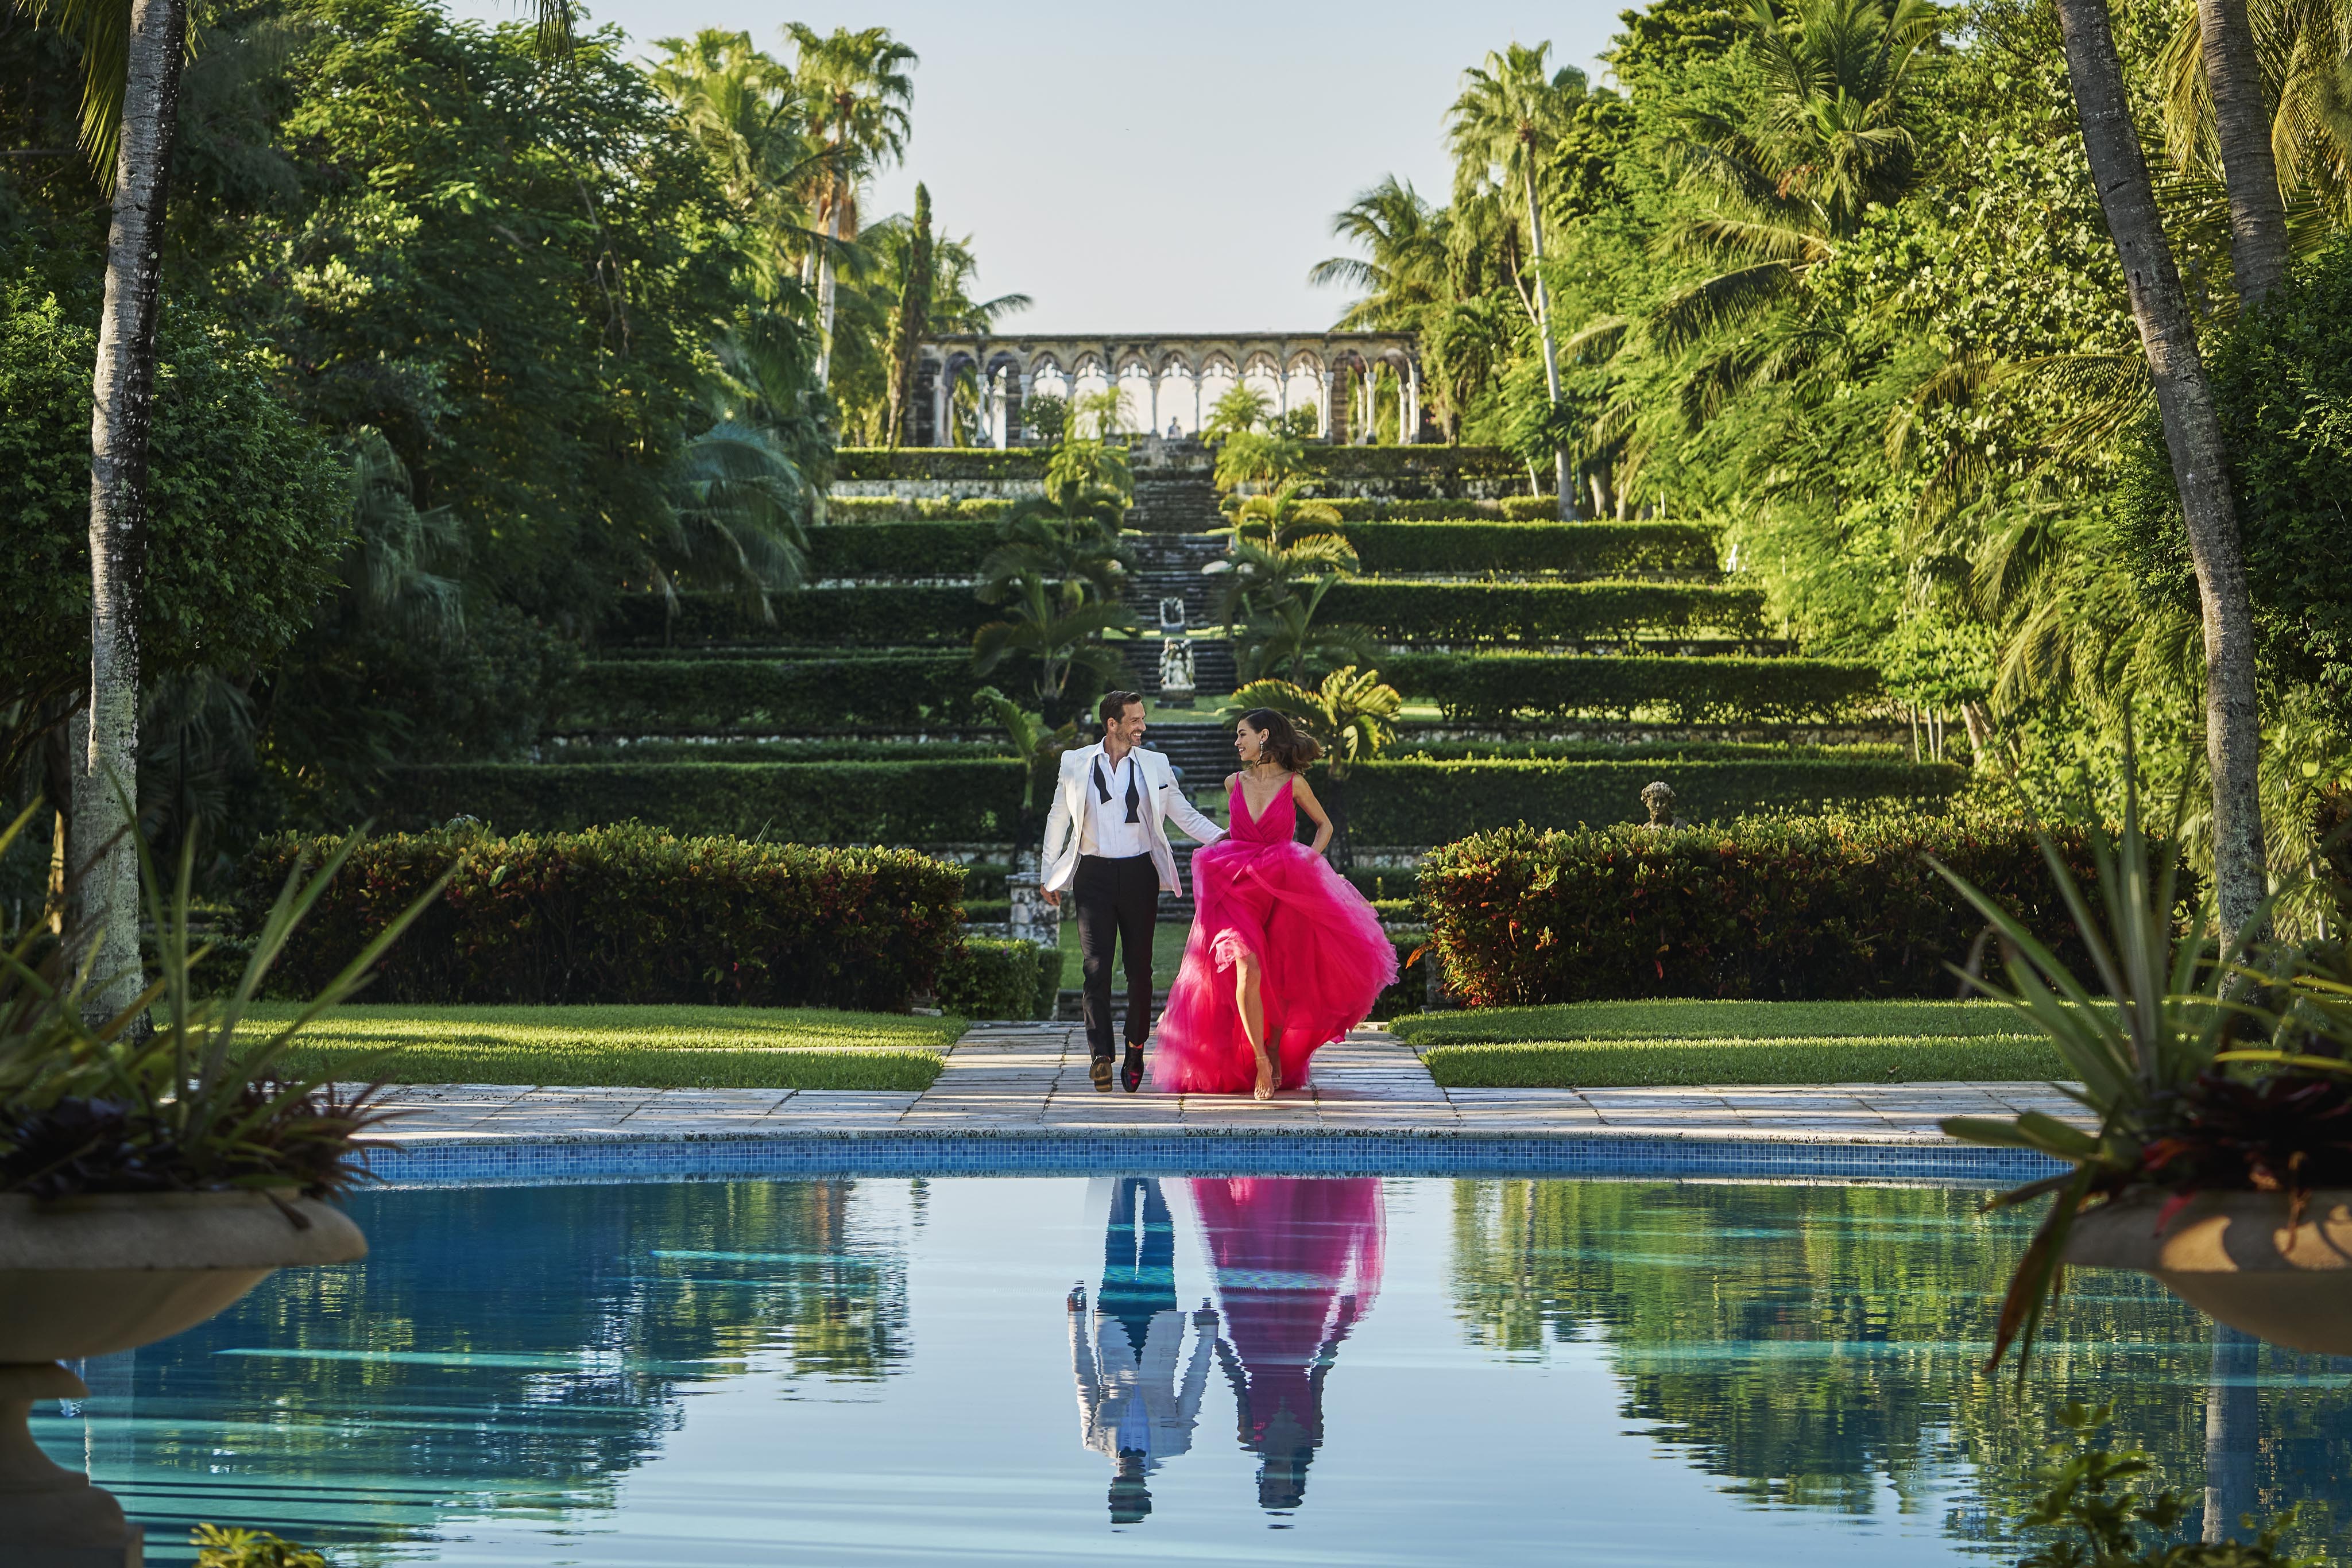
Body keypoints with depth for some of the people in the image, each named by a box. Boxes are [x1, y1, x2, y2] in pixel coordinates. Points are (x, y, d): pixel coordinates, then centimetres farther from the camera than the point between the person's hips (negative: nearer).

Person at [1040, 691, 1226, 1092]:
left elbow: (1184, 814, 9)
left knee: (1139, 966, 3)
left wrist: (1223, 838, -6)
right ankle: (1100, 1055, -14)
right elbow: (1058, 819, 12)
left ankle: (1136, 1050, 16)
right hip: (1093, 874, -1)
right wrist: (1048, 875, 13)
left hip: (1139, 874, 1)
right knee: (1095, 965, -10)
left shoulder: (1154, 765, 7)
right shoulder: (1076, 763, 5)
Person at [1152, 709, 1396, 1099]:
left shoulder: (1294, 784, -1)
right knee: (1247, 969, -22)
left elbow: (1324, 825, 13)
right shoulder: (1234, 783, 8)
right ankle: (1259, 1060, -15)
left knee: (1282, 980, 5)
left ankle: (1277, 1055, 26)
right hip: (1237, 890, 1)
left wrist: (1310, 860, -2)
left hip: (1284, 891, -1)